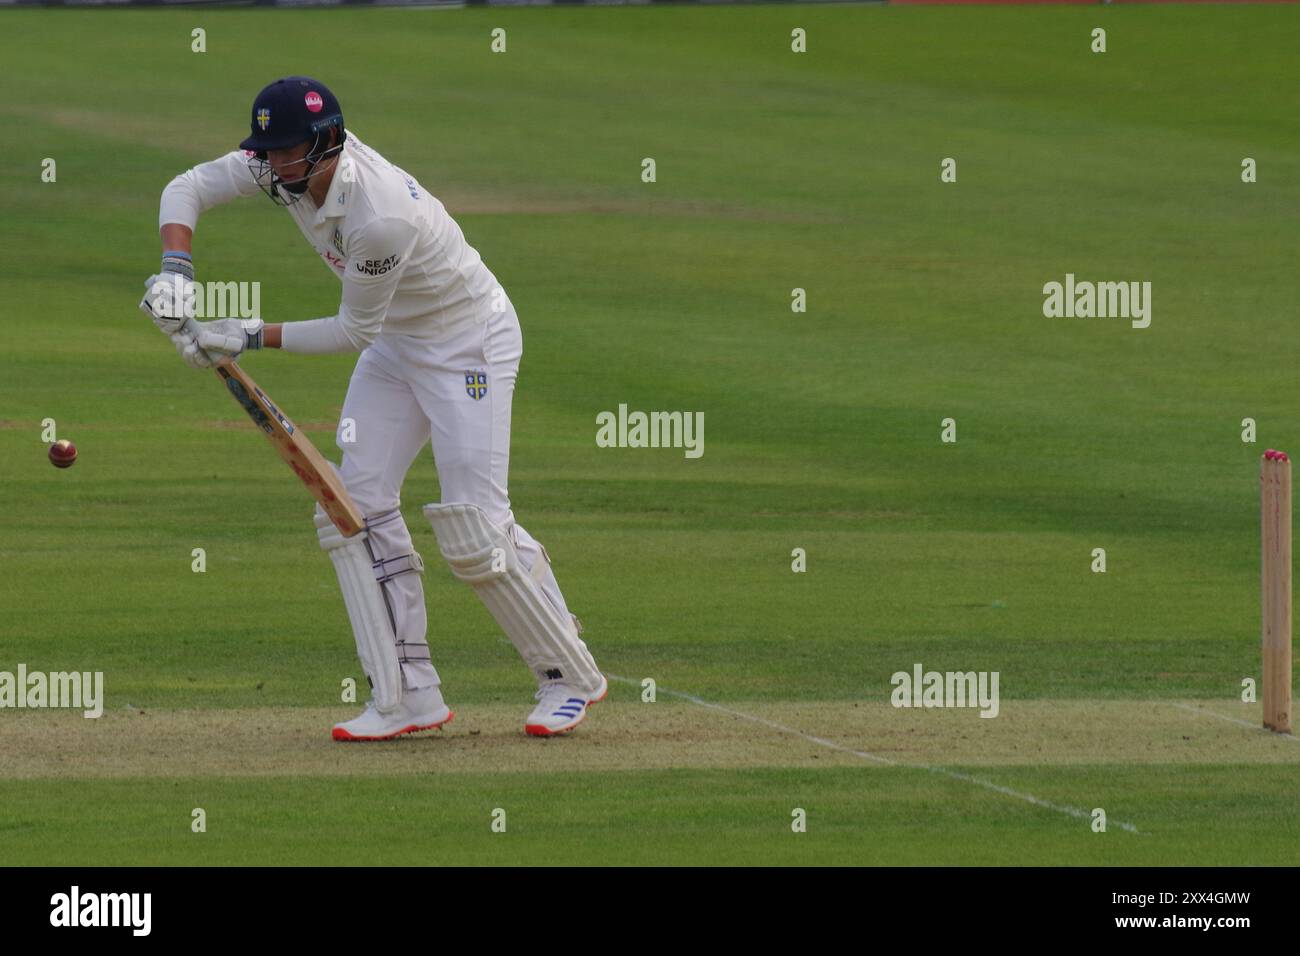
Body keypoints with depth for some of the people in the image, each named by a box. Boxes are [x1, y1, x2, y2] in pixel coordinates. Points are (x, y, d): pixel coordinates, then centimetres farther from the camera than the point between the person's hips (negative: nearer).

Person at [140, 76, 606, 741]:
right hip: (396, 343, 8)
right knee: (356, 505, -3)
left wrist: (254, 338, -23)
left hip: (470, 343, -8)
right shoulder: (289, 167, -14)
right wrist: (175, 269, -24)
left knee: (473, 530, -13)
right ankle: (410, 695, -1)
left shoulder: (382, 219, -35)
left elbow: (354, 331, -23)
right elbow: (188, 188, -7)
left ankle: (571, 678, 5)